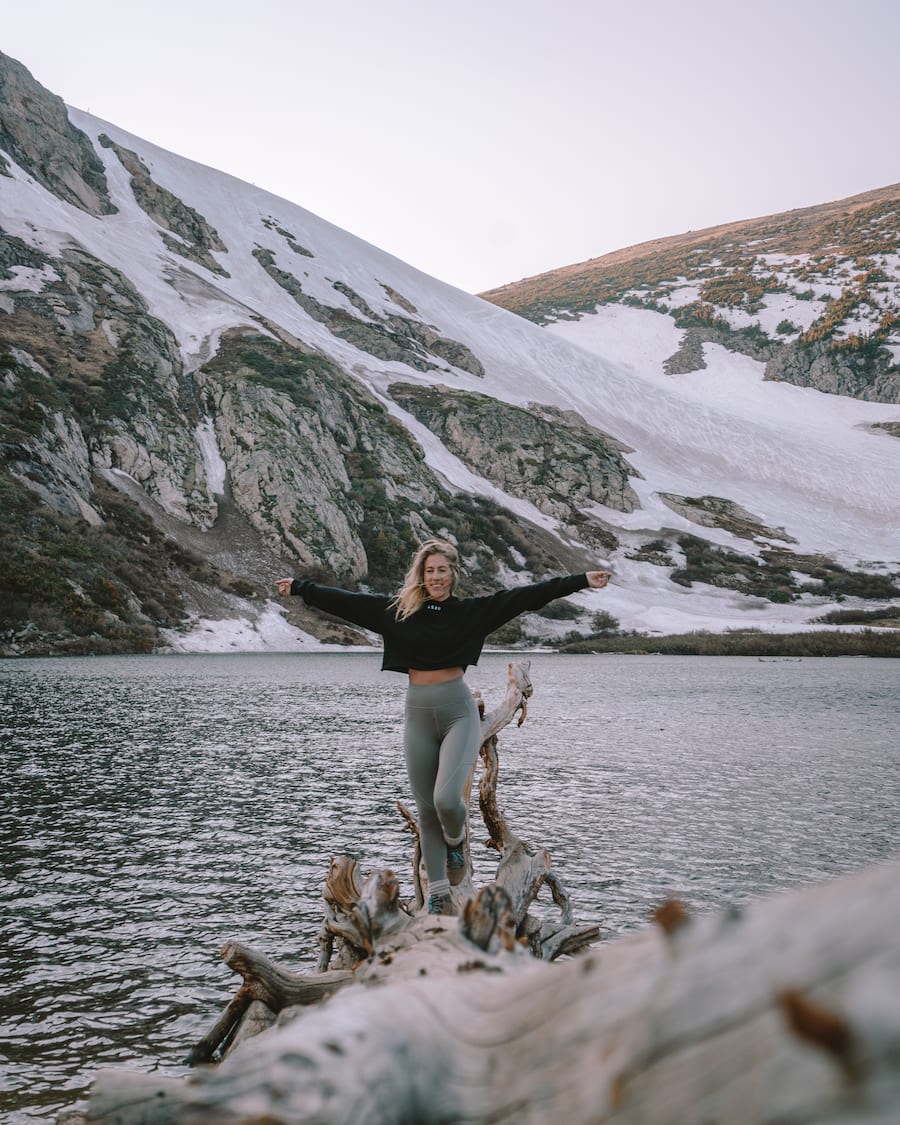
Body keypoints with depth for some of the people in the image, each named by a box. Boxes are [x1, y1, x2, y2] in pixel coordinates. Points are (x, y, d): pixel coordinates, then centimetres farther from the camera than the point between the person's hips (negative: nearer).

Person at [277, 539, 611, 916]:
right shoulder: (397, 610, 4)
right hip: (418, 715, 3)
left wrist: (581, 581, -11)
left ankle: (456, 841, 18)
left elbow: (526, 596, -7)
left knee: (446, 799, -18)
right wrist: (299, 587, 16)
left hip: (457, 712, -3)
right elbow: (345, 601, 11)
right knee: (427, 808, 6)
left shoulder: (471, 611, -1)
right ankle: (438, 895, 17)